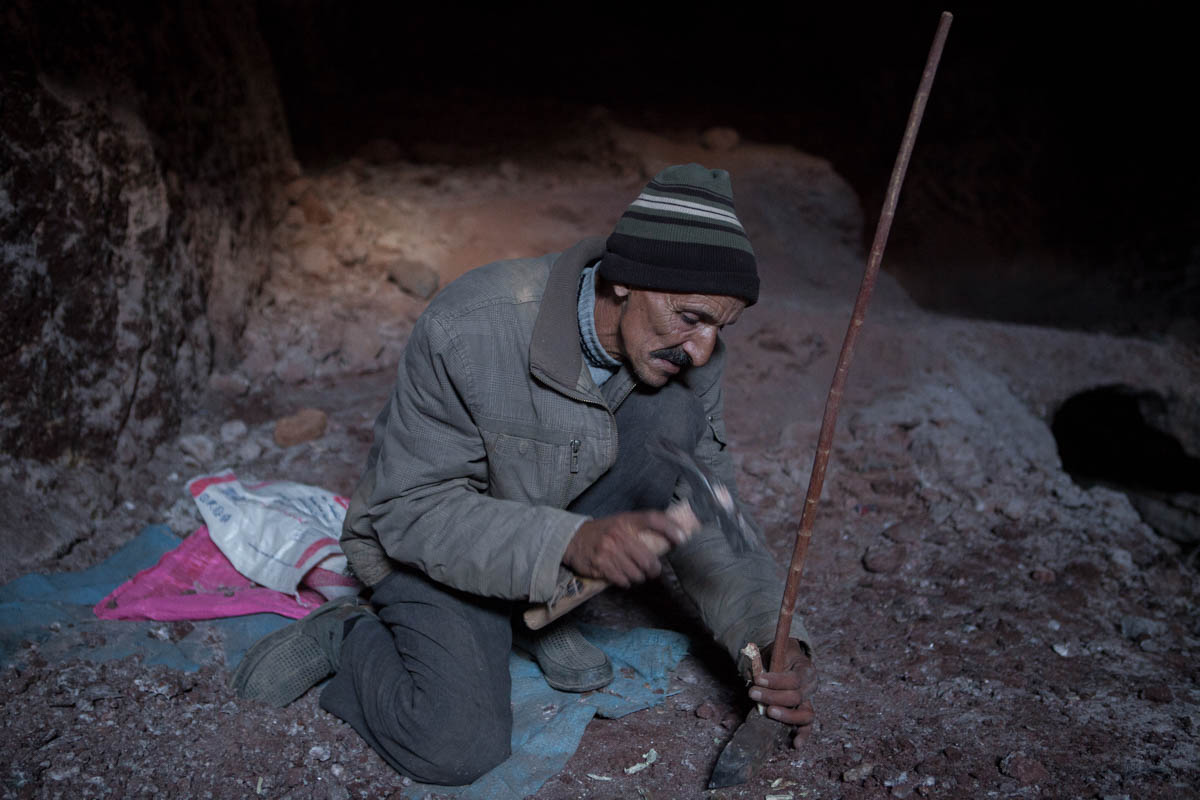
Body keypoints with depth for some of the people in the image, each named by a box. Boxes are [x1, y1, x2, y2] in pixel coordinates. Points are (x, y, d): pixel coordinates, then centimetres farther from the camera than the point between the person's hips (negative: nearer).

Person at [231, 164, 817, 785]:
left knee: (674, 410, -20)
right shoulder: (467, 330, -32)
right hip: (429, 538, -5)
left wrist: (771, 634, -25)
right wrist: (569, 541, -42)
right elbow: (412, 511, -27)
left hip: (561, 515, 5)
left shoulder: (685, 355, -16)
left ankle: (543, 611, -2)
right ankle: (345, 637, 6)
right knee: (459, 748, -26)